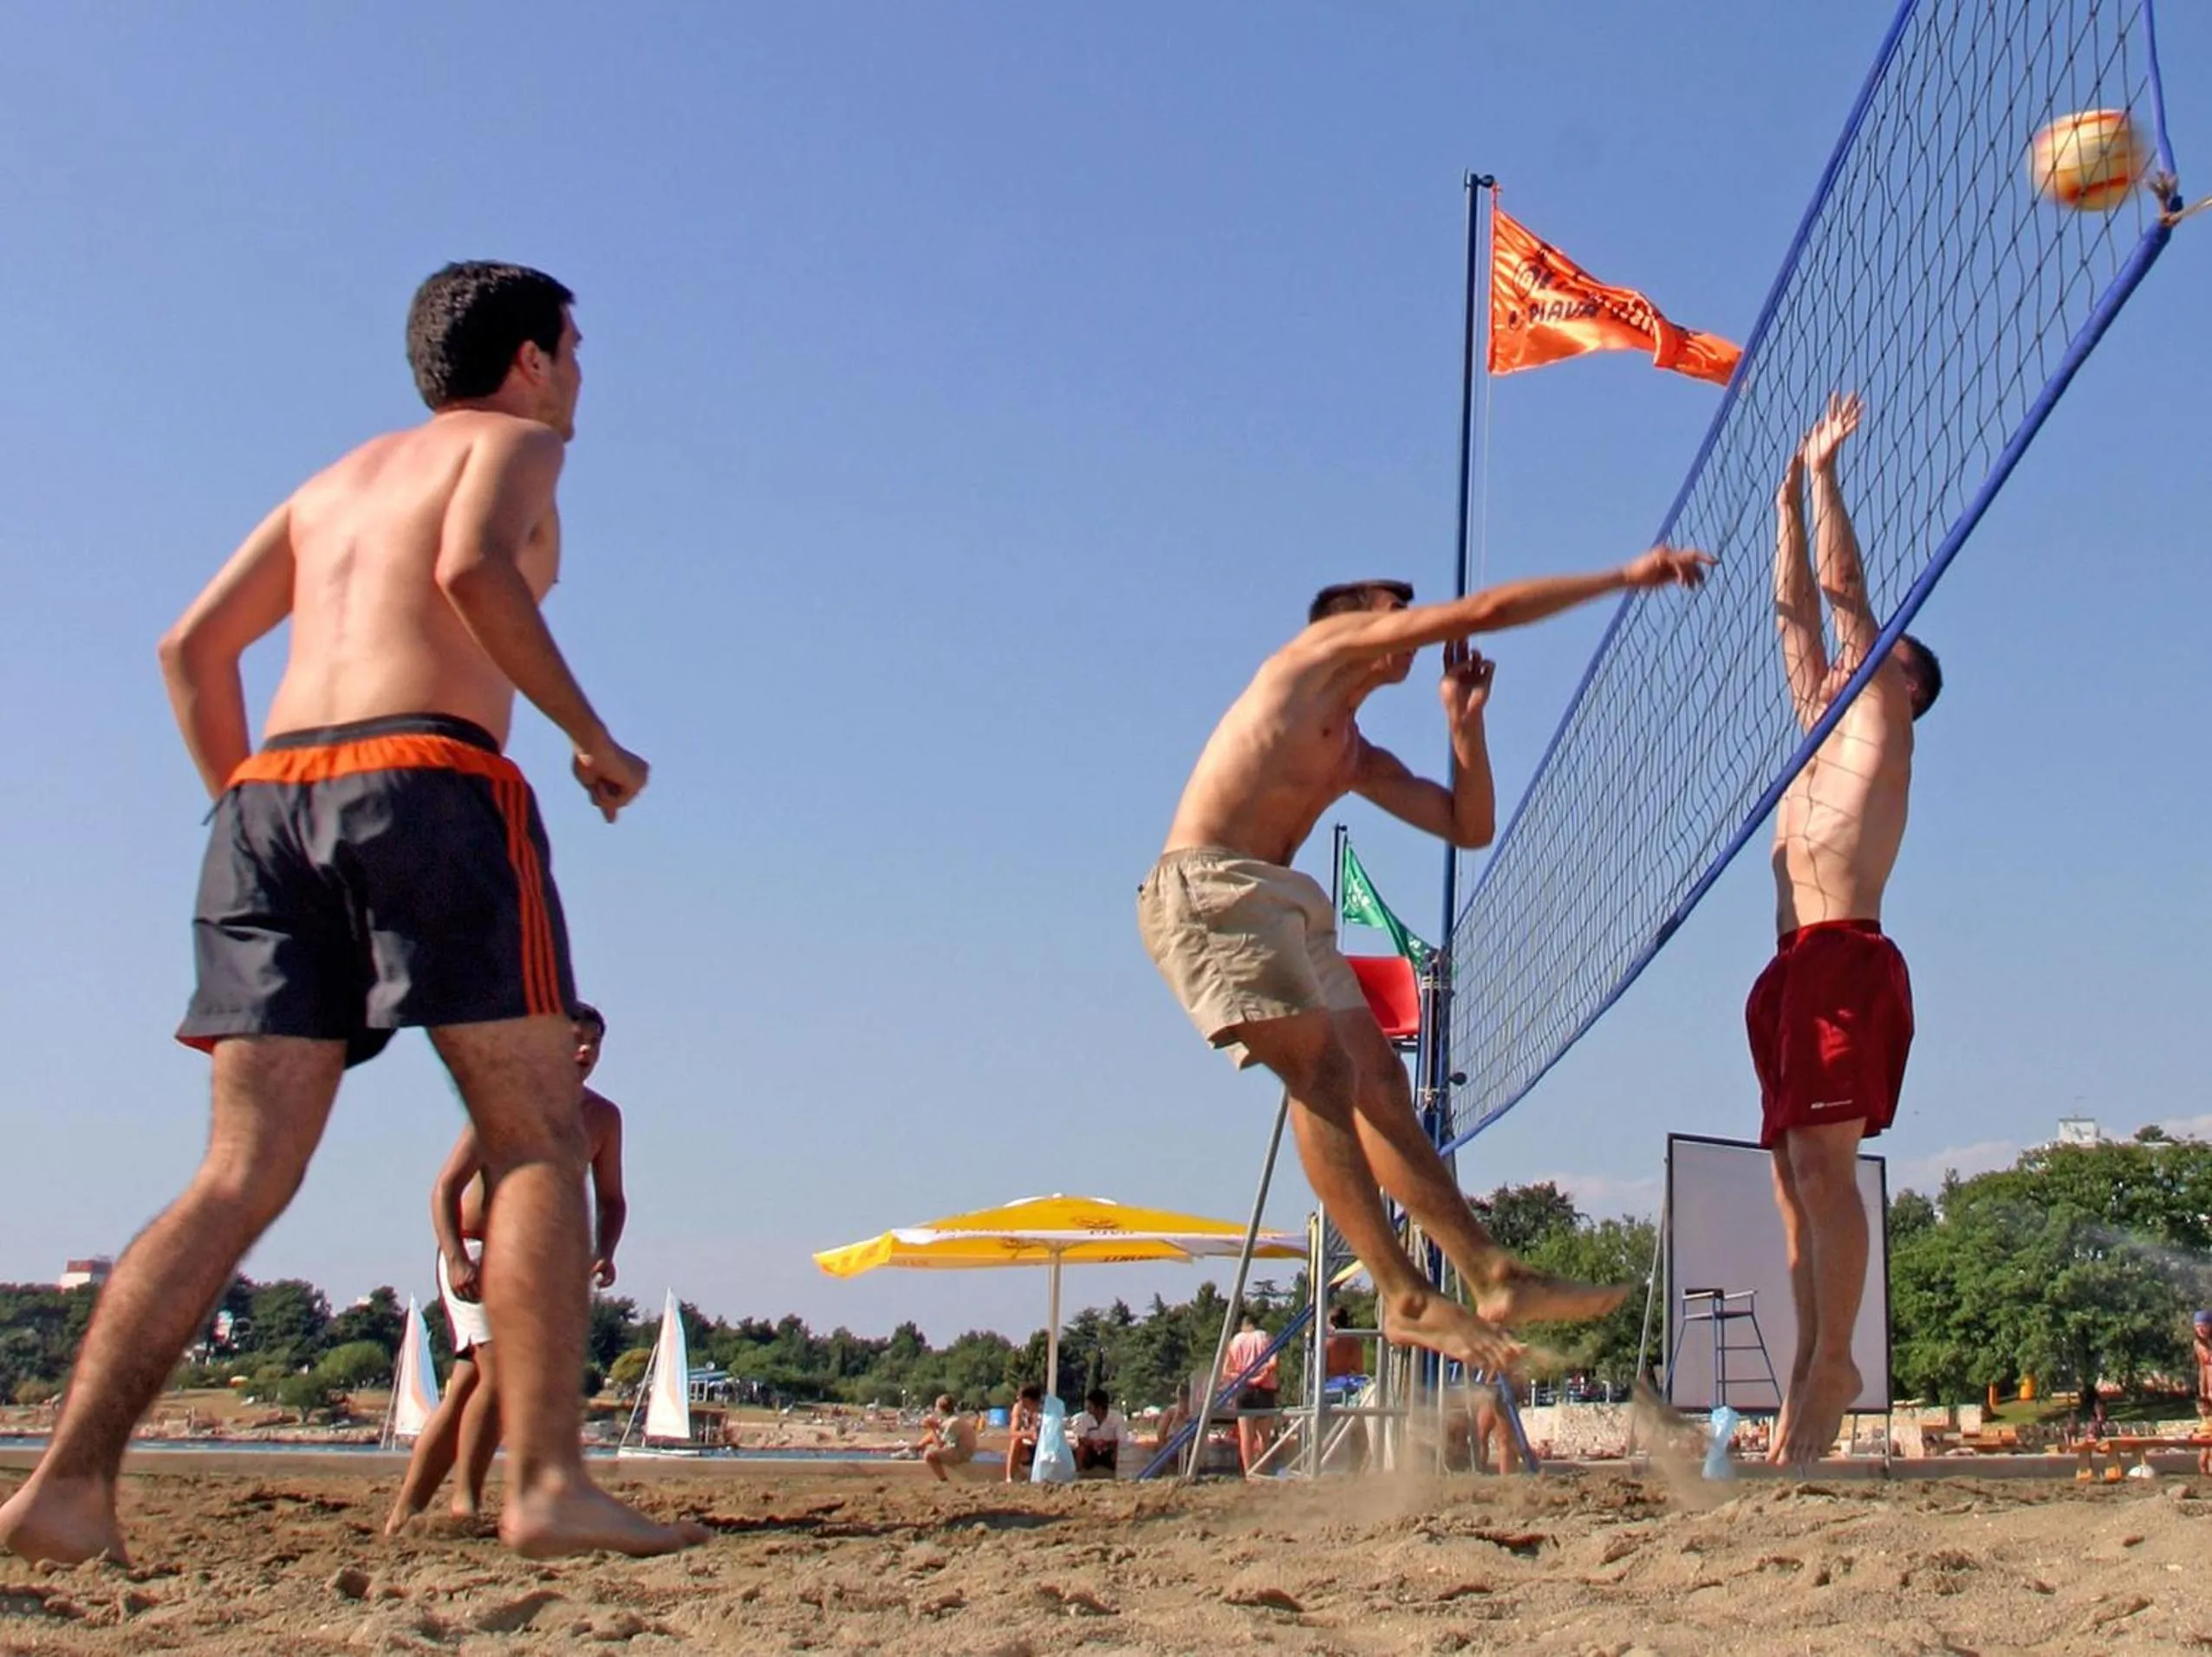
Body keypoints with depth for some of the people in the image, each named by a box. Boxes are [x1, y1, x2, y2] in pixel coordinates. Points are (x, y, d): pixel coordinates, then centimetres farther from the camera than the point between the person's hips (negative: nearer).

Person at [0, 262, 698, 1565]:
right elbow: (473, 568, -11)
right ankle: (549, 1482, -14)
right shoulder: (514, 440, 12)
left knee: (243, 1173, 2)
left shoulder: (337, 479, 30)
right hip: (427, 777, -6)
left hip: (274, 793, 6)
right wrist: (594, 739, -6)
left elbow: (194, 647, 22)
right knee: (541, 1142, -4)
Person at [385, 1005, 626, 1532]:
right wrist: (457, 1260, -26)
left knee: (465, 1388, 4)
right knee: (499, 1371, -20)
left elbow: (610, 1199, 12)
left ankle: (405, 1513, 8)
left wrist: (604, 1254, -7)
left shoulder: (603, 1117, 3)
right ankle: (466, 1499, -12)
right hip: (473, 1255, -5)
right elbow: (445, 1187, -13)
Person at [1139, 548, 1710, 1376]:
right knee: (1324, 1075, -18)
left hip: (1281, 905, 9)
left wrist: (1464, 722, 22)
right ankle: (1405, 1298, -21)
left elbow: (1469, 827, 30)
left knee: (1377, 1083, 1)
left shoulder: (1360, 759, 29)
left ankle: (1494, 1277, 0)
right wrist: (1626, 577, 7)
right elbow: (1486, 610, 2)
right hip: (1209, 886, -9)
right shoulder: (1327, 642, 7)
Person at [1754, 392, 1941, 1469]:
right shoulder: (1829, 736, 25)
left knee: (1823, 1164, -16)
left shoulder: (1883, 723, 5)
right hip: (1796, 966, 9)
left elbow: (1846, 592, 2)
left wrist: (1825, 473, 9)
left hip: (1844, 958, -9)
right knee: (1796, 1176, 5)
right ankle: (1814, 1362, 6)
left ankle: (1831, 1367, -19)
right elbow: (1795, 610, 28)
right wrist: (1789, 498, 28)